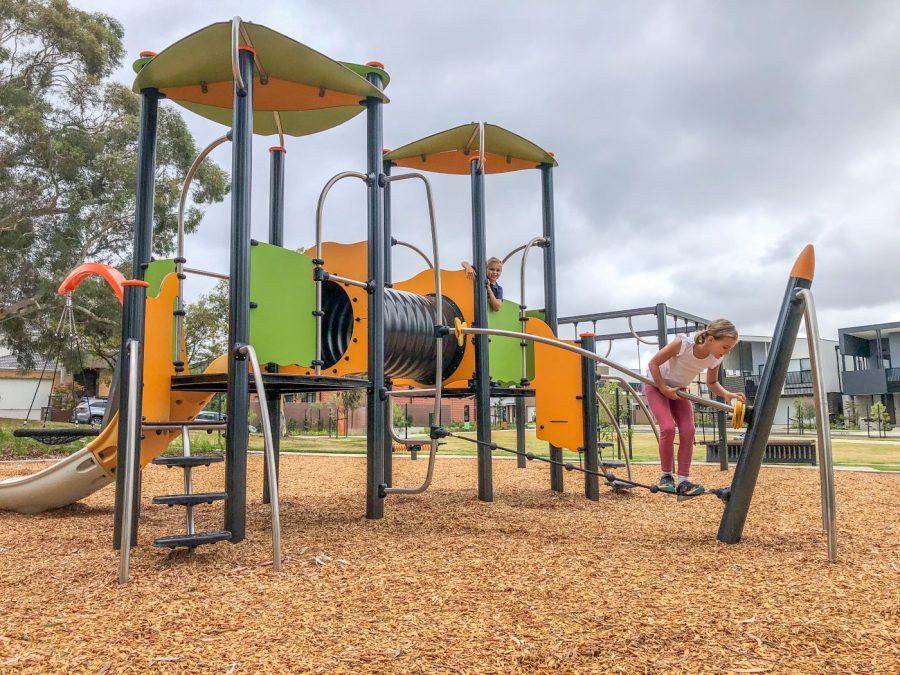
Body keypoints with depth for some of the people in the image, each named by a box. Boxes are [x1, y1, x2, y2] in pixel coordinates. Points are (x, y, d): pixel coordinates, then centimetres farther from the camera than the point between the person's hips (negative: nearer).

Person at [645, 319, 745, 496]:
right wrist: (664, 389, -24)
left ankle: (683, 481, -5)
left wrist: (727, 394, -18)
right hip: (657, 384, -5)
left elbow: (712, 383, 1)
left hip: (678, 390, 5)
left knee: (688, 431, -11)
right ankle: (666, 476, -3)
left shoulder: (715, 359, -18)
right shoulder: (683, 344, -35)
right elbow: (653, 363, -24)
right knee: (668, 428, -21)